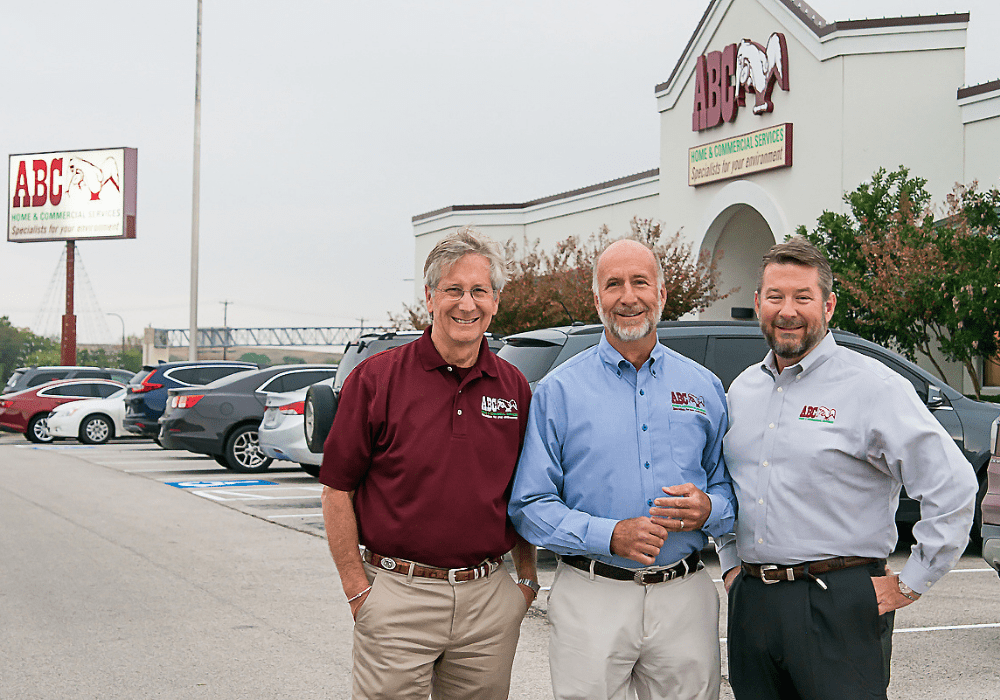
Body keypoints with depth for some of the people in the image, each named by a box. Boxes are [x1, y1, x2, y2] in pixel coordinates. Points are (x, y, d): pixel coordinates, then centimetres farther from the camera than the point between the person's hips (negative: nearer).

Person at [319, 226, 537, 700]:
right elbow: (337, 490, -4)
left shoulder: (514, 388, 7)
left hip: (489, 601, 3)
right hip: (398, 598, -3)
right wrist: (358, 590, -6)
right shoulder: (376, 378, -4)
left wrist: (527, 578, 10)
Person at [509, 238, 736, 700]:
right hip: (591, 599, -2)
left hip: (685, 597, 3)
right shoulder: (559, 390, 0)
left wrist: (707, 510, -11)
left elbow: (729, 487, 13)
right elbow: (530, 506, -4)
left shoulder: (703, 388, 9)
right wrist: (610, 536, -17)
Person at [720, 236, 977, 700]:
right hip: (749, 603, 6)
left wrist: (910, 584, -9)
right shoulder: (742, 390, 12)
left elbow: (953, 488, -11)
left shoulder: (874, 387, -8)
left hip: (838, 607, -5)